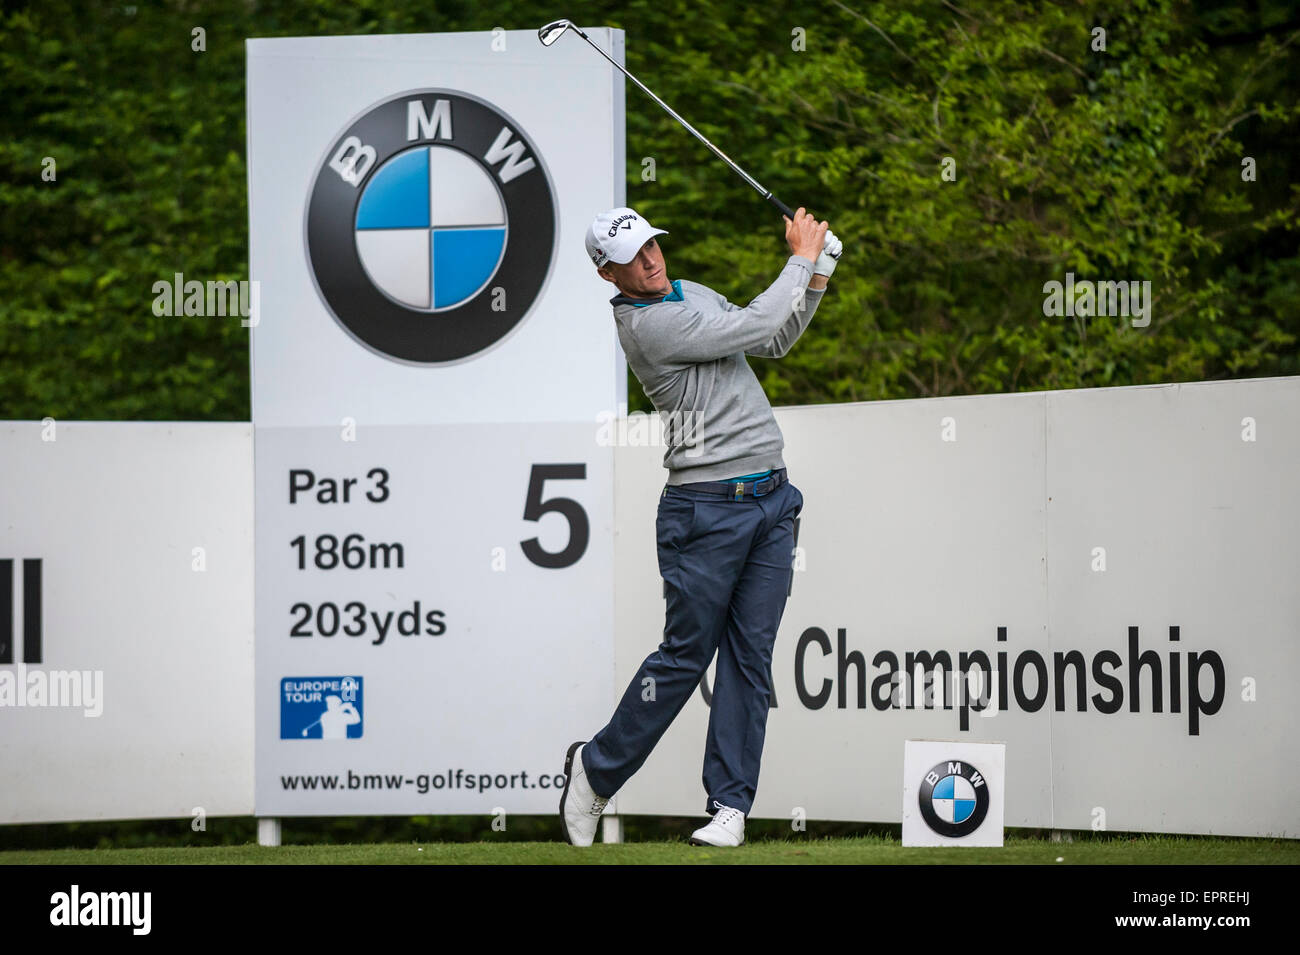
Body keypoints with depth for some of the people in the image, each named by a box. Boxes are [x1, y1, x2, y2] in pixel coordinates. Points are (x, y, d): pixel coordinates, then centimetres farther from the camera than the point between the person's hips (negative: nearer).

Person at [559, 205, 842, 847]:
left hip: (771, 502, 8)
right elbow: (754, 325, -17)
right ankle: (596, 769, 15)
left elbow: (774, 342, 23)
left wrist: (818, 275, 9)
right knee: (686, 654, -2)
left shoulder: (692, 294, 16)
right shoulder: (648, 324, -13)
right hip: (707, 507, -7)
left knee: (750, 658, 3)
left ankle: (729, 805, 5)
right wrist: (801, 258, -4)